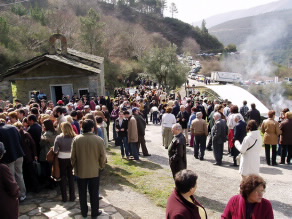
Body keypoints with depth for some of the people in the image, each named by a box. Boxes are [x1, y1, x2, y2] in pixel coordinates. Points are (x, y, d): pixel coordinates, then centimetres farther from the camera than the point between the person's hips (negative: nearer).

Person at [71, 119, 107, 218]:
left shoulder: (76, 139, -12)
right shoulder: (99, 139, -15)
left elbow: (73, 156, -5)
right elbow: (102, 156, -9)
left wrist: (75, 166, 11)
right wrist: (101, 167, 8)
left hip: (80, 171, 1)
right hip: (94, 171, -1)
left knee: (82, 193, 18)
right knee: (94, 193, 14)